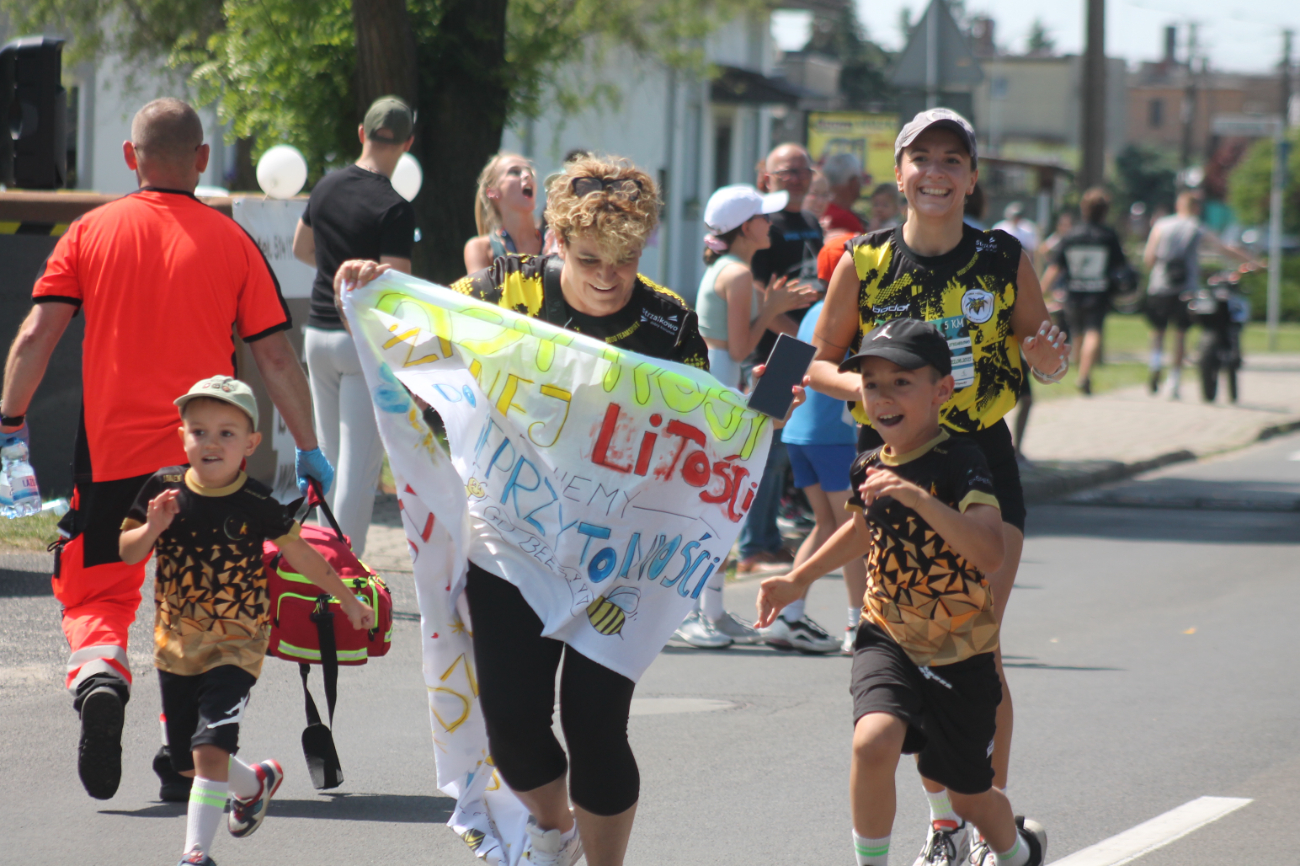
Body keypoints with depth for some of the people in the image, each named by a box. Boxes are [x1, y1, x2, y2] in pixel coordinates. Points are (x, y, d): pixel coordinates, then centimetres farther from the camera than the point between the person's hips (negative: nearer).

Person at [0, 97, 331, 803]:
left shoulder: (91, 231, 2)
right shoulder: (230, 241, 1)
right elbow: (276, 356, 0)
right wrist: (308, 449, 6)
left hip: (111, 453, 0)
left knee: (96, 594, 10)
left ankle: (98, 676, -20)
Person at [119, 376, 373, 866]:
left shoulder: (255, 505, -11)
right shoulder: (165, 488, -5)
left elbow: (300, 553, 4)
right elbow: (127, 553, 1)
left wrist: (347, 600, 13)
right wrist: (152, 528, -21)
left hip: (235, 645, -4)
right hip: (176, 642, 4)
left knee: (210, 749, -17)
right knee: (187, 761, 13)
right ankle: (255, 782, 43)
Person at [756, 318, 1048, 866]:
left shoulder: (960, 462, -20)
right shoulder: (869, 467, -2)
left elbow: (990, 554, -36)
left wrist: (918, 498, -46)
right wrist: (798, 580, 24)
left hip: (960, 654, -3)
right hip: (887, 636, 3)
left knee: (972, 799, 13)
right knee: (873, 740, -28)